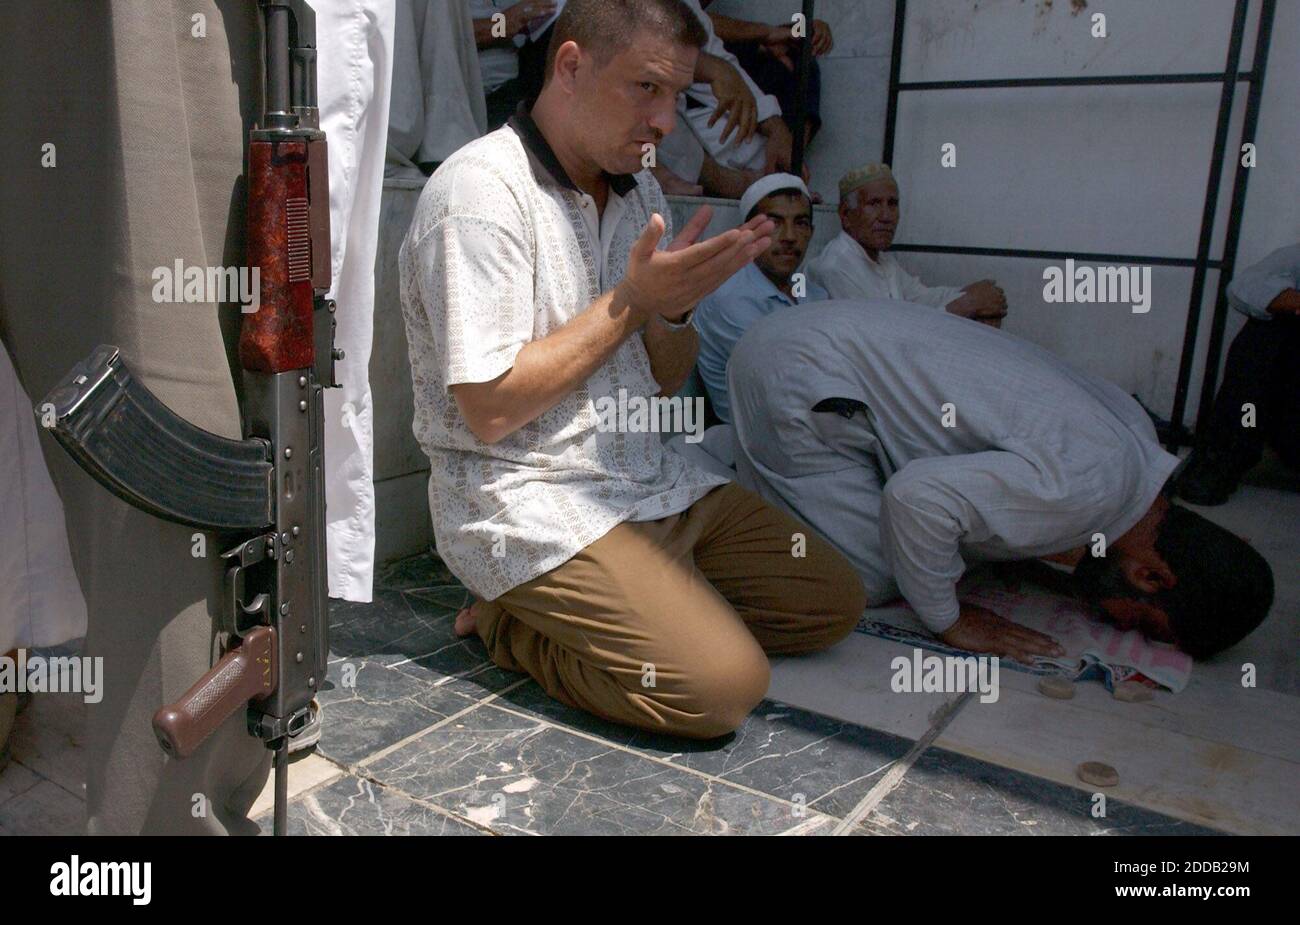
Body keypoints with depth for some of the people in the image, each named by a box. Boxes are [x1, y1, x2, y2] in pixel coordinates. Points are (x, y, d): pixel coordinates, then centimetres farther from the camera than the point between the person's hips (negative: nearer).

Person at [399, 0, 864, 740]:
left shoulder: (638, 191, 11)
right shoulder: (481, 192, -14)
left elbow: (665, 383, 13)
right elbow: (491, 410, -20)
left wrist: (675, 307, -10)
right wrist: (631, 302, -16)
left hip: (654, 482, 9)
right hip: (526, 502, -8)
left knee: (833, 602, 6)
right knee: (725, 685, -21)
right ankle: (512, 626, 1)